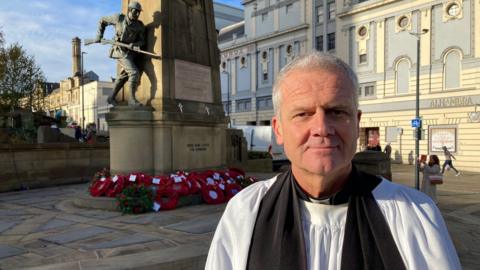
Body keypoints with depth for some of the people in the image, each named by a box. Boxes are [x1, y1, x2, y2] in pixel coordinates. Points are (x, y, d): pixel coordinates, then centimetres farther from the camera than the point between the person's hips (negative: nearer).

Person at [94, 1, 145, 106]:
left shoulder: (140, 25, -1)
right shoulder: (119, 18, -8)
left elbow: (142, 41, 1)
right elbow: (102, 21, 7)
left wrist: (134, 44, -21)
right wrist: (99, 36, 3)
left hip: (130, 53, 6)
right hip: (121, 51, -6)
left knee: (123, 76, 12)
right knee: (134, 73, -19)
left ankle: (111, 98, 25)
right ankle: (132, 99, -13)